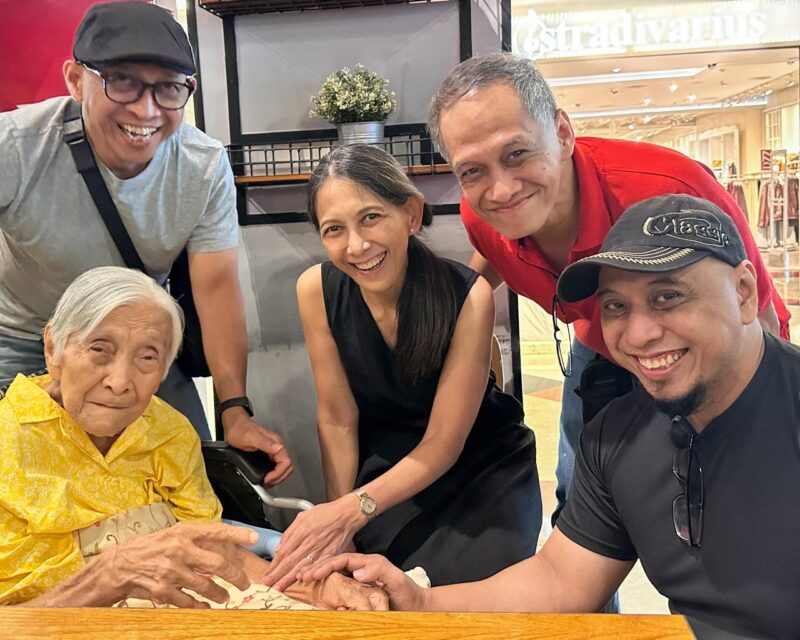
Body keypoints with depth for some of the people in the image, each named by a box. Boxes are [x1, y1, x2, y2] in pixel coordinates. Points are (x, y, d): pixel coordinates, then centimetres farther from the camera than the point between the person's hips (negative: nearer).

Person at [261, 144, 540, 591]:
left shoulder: (468, 295, -26)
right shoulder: (317, 289, -17)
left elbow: (442, 445, -20)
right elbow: (337, 419, -8)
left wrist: (353, 510, -31)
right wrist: (337, 530, -12)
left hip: (483, 464, -1)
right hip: (387, 465, 2)